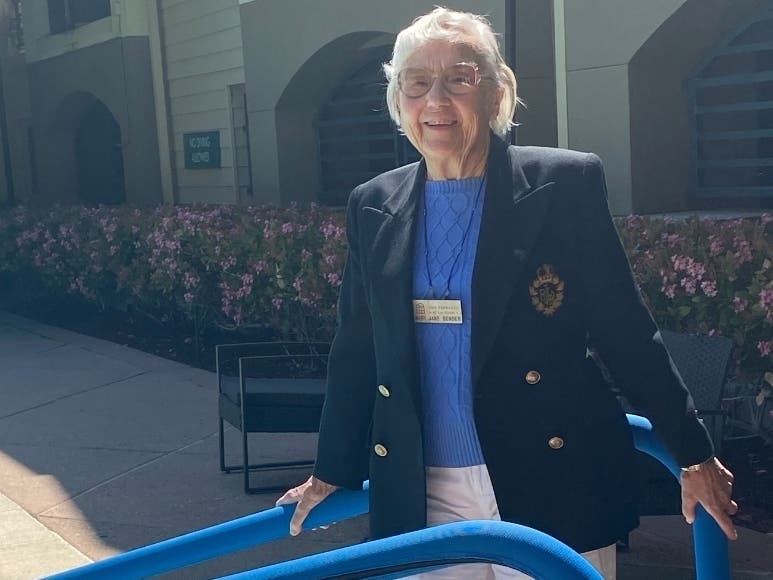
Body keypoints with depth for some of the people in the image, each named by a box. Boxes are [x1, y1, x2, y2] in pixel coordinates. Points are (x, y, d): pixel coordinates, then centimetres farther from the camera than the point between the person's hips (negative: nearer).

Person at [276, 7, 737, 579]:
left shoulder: (565, 184, -6)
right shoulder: (374, 207, 4)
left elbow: (627, 332, -2)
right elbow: (355, 354, 11)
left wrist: (694, 455, 1)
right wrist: (332, 471, 15)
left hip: (552, 492, -2)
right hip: (422, 500, 3)